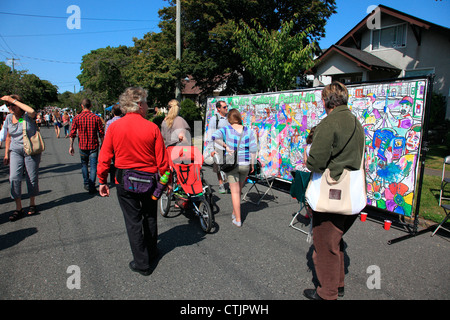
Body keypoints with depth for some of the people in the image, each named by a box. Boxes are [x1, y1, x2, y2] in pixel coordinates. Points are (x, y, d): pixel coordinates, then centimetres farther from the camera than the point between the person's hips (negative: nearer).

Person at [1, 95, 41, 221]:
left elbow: (32, 112, -34)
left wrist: (14, 100, -25)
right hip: (16, 151, 4)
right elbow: (8, 136, 16)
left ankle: (32, 204, 23)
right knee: (14, 178, -9)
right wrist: (6, 154, 15)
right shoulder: (9, 118, 7)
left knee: (32, 178, 3)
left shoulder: (27, 116, -7)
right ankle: (18, 208, -2)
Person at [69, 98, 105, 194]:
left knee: (84, 164, 19)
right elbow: (101, 134, -4)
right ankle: (92, 186, -2)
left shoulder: (77, 118, -4)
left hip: (82, 146, 2)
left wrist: (71, 146, 6)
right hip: (94, 146, -1)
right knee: (93, 166, 1)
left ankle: (86, 184, 26)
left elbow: (72, 134, -2)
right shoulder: (96, 118, -6)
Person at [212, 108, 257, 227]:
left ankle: (238, 220, 8)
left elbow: (215, 136, -25)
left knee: (235, 192, 4)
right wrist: (252, 164, 4)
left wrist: (225, 146, -17)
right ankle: (234, 213, 34)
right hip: (245, 164, 3)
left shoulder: (226, 130, -6)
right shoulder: (248, 131, -1)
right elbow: (253, 149, -4)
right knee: (238, 190, 20)